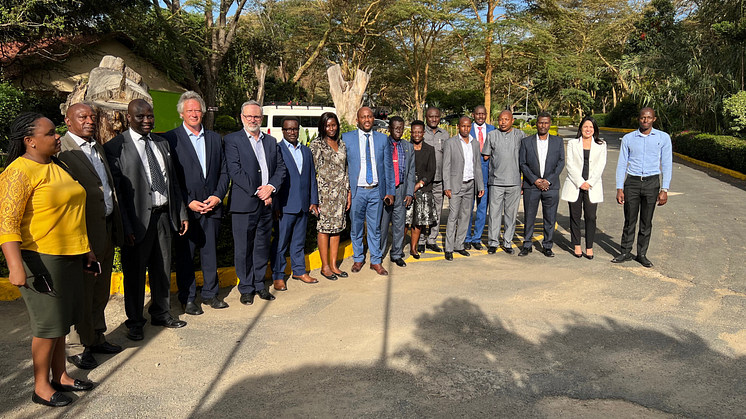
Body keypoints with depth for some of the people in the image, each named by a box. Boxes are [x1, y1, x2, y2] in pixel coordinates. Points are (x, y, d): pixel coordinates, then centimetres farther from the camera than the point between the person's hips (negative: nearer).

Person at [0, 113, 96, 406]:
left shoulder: (57, 167, 12)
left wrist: (85, 248, 21)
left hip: (69, 256, 8)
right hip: (41, 259, -8)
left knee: (61, 320, 16)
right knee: (48, 324, 1)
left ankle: (60, 376, 30)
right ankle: (41, 387, 18)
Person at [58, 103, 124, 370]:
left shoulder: (98, 148, 15)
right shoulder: (62, 150, -13)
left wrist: (117, 227, 16)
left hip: (106, 231, 8)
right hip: (84, 235, -8)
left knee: (100, 291, 18)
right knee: (82, 293, 5)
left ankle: (96, 338, 33)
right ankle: (78, 347, 20)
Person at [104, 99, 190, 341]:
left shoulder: (162, 143, 11)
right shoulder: (115, 148, -8)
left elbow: (173, 181, 14)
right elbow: (115, 191, -11)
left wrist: (182, 214, 11)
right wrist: (126, 227, -15)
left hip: (164, 216, 6)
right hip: (137, 220, -5)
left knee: (162, 269, 16)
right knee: (135, 273, 8)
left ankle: (161, 314, 34)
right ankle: (135, 322, 25)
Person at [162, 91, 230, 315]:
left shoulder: (215, 138, 11)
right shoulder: (170, 138, -2)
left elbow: (224, 172, 11)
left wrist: (217, 196, -4)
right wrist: (188, 203, -12)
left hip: (212, 207, 4)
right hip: (185, 209, -3)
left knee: (210, 252, 11)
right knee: (185, 255, 5)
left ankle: (210, 293, 25)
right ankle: (187, 298, 18)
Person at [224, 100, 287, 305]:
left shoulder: (271, 141, 15)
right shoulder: (232, 140, -1)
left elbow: (281, 168, 10)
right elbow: (235, 171, -10)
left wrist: (271, 187, -8)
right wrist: (257, 192, -14)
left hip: (266, 203, 5)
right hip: (244, 202, -4)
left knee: (262, 246, 12)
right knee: (244, 248, 2)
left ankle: (259, 284, 25)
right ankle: (246, 288, 14)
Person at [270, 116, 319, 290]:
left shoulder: (306, 151, 14)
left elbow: (312, 177, 16)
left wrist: (313, 201, 10)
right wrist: (275, 205, -12)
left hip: (303, 205, 5)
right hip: (285, 206, -5)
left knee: (299, 241, 15)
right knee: (280, 242, 2)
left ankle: (299, 271, 27)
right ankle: (278, 276, 13)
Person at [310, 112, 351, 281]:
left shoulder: (342, 144, 13)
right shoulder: (316, 144, -4)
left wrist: (348, 191, 12)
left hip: (340, 190, 6)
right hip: (324, 190, -5)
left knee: (337, 227, 7)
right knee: (324, 227, -2)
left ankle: (334, 265, 15)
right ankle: (325, 266, 8)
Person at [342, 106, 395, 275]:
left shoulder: (382, 139, 6)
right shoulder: (347, 138, 0)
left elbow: (388, 166, 8)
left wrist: (390, 191, 5)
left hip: (376, 191, 1)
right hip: (356, 190, -1)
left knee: (375, 228, 9)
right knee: (356, 227, 9)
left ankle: (376, 261, 20)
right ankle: (358, 259, 25)